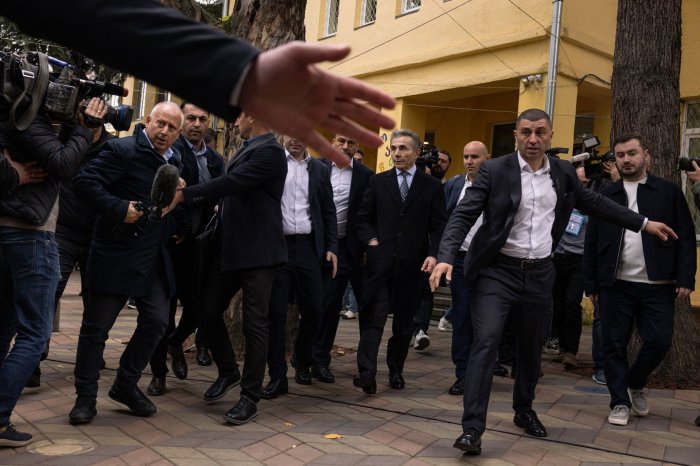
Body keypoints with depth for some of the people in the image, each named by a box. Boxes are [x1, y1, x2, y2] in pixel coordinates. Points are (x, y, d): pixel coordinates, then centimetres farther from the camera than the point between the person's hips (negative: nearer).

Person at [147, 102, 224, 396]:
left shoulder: (215, 159, 12)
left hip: (197, 244, 5)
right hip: (168, 241, -5)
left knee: (198, 305, 8)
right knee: (164, 308, 3)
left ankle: (175, 343, 38)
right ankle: (159, 372, 17)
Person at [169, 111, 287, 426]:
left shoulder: (270, 152, -12)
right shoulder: (246, 151, 18)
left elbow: (229, 183, -21)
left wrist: (182, 195, -17)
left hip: (257, 252, -9)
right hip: (228, 249, 9)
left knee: (255, 324, -3)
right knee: (208, 312, 10)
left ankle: (250, 398, 7)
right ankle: (228, 372, 31)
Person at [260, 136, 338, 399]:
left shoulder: (320, 170, 13)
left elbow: (328, 212, 14)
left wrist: (332, 247, 6)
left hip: (309, 248, 3)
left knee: (314, 310, 4)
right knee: (276, 311, -1)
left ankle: (301, 360, 30)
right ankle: (277, 377, 10)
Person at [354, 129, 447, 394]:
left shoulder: (432, 186, 7)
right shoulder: (378, 182, 10)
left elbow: (439, 226, 4)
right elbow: (364, 218, 12)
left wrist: (433, 254, -9)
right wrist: (371, 240, -5)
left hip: (413, 263, 1)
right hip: (381, 260, 0)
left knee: (405, 320, 10)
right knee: (374, 316, -10)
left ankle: (396, 370, 24)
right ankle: (367, 374, -13)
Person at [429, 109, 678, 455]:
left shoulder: (564, 173, 6)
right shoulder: (494, 170, -8)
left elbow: (593, 203, 20)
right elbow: (463, 215, -12)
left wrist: (643, 223, 22)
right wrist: (446, 257, -26)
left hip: (539, 274, 5)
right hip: (497, 271, -4)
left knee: (531, 348, 16)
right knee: (486, 341, -16)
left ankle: (524, 410, 39)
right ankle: (472, 428, -11)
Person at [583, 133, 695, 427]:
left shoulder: (670, 191, 6)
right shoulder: (605, 196, 9)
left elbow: (686, 238, 3)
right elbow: (592, 244, 8)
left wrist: (685, 278, -6)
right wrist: (591, 284, 4)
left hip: (658, 285, -1)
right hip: (616, 284, 1)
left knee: (659, 341, -1)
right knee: (614, 345, 3)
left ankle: (636, 384, 27)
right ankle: (620, 402, 17)